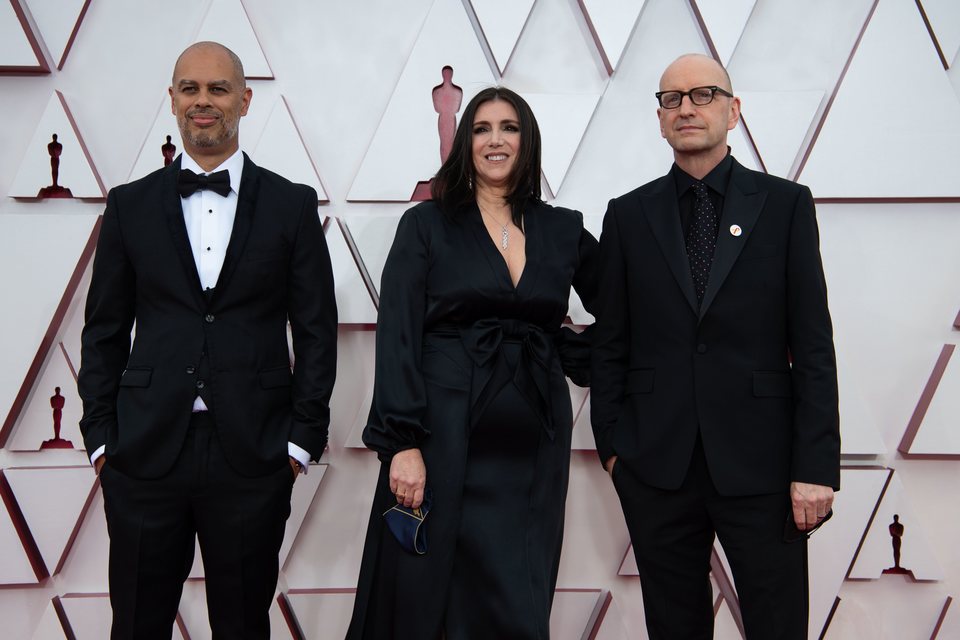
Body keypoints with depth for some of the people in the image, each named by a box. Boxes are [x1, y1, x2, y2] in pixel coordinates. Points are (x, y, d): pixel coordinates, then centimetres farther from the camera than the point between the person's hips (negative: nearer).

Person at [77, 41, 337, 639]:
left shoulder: (292, 204, 4)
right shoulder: (131, 205, 7)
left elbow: (317, 329, 3)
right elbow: (105, 331, 9)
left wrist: (303, 438, -2)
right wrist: (101, 437, 3)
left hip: (253, 453, -1)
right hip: (145, 452, 1)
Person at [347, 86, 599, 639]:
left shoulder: (565, 231, 10)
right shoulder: (427, 225, 2)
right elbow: (397, 338, -5)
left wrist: (580, 355, 1)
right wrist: (403, 443, -13)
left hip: (534, 446, 3)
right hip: (445, 441, -2)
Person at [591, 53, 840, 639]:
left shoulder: (785, 204, 2)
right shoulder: (629, 215, 8)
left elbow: (813, 344, -2)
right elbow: (610, 343, 10)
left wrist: (816, 465, -7)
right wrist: (611, 443, 4)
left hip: (759, 460, -1)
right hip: (657, 463, 2)